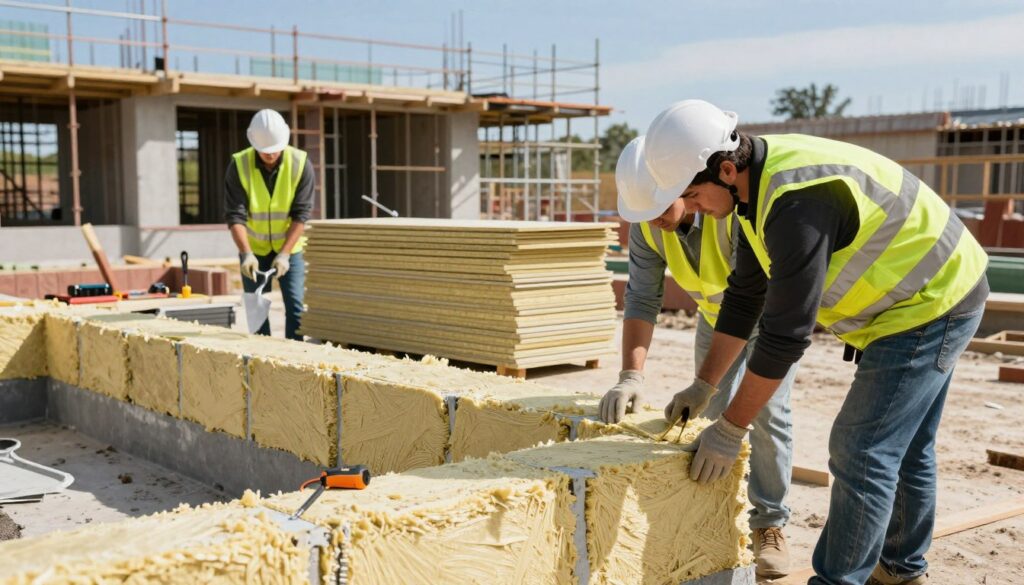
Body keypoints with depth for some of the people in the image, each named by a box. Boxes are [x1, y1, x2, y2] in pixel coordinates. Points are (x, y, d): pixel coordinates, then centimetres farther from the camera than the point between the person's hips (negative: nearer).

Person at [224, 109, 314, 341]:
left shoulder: (300, 164, -15)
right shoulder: (239, 165, -15)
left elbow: (301, 214, -16)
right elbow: (235, 216, -18)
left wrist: (284, 253, -22)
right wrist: (247, 253, -30)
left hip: (289, 247, 0)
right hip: (254, 248, 0)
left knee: (295, 307, -4)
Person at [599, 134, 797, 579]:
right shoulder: (646, 222, -24)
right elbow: (642, 299, -24)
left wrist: (706, 383, -48)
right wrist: (631, 376, -37)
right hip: (715, 313, 5)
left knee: (766, 413, -11)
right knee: (716, 415, 4)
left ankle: (769, 526, 3)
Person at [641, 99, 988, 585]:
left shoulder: (798, 200, -33)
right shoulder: (758, 184, -2)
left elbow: (786, 333, -31)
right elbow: (744, 295, 5)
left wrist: (730, 428, -22)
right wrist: (703, 384, 6)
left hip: (930, 304, -10)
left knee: (861, 452, -8)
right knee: (904, 449, 20)